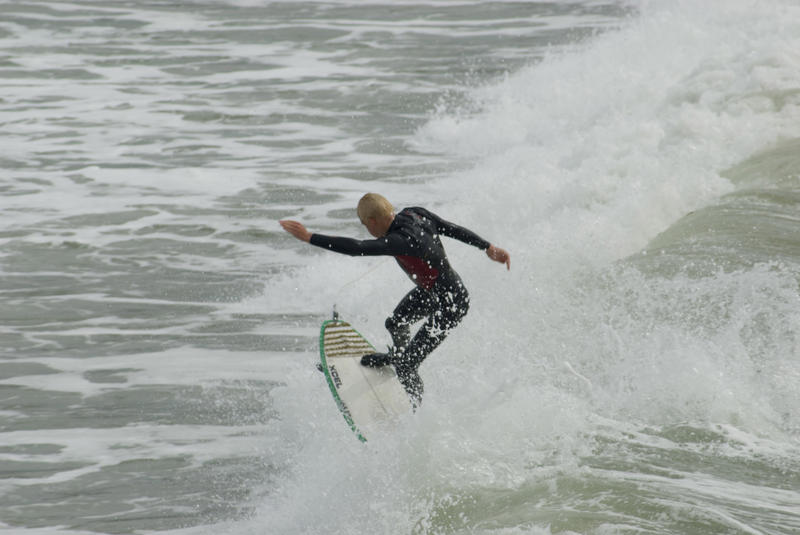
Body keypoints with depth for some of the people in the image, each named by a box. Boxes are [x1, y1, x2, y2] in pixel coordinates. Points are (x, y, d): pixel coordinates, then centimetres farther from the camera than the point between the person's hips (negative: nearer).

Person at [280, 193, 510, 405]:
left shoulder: (399, 241, -35)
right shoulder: (415, 214, -10)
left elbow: (356, 248, -42)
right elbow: (455, 229, -2)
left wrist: (308, 237, -39)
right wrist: (489, 248, 8)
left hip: (450, 306, -10)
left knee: (406, 366, -5)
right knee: (395, 323, 32)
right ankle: (397, 354, 61)